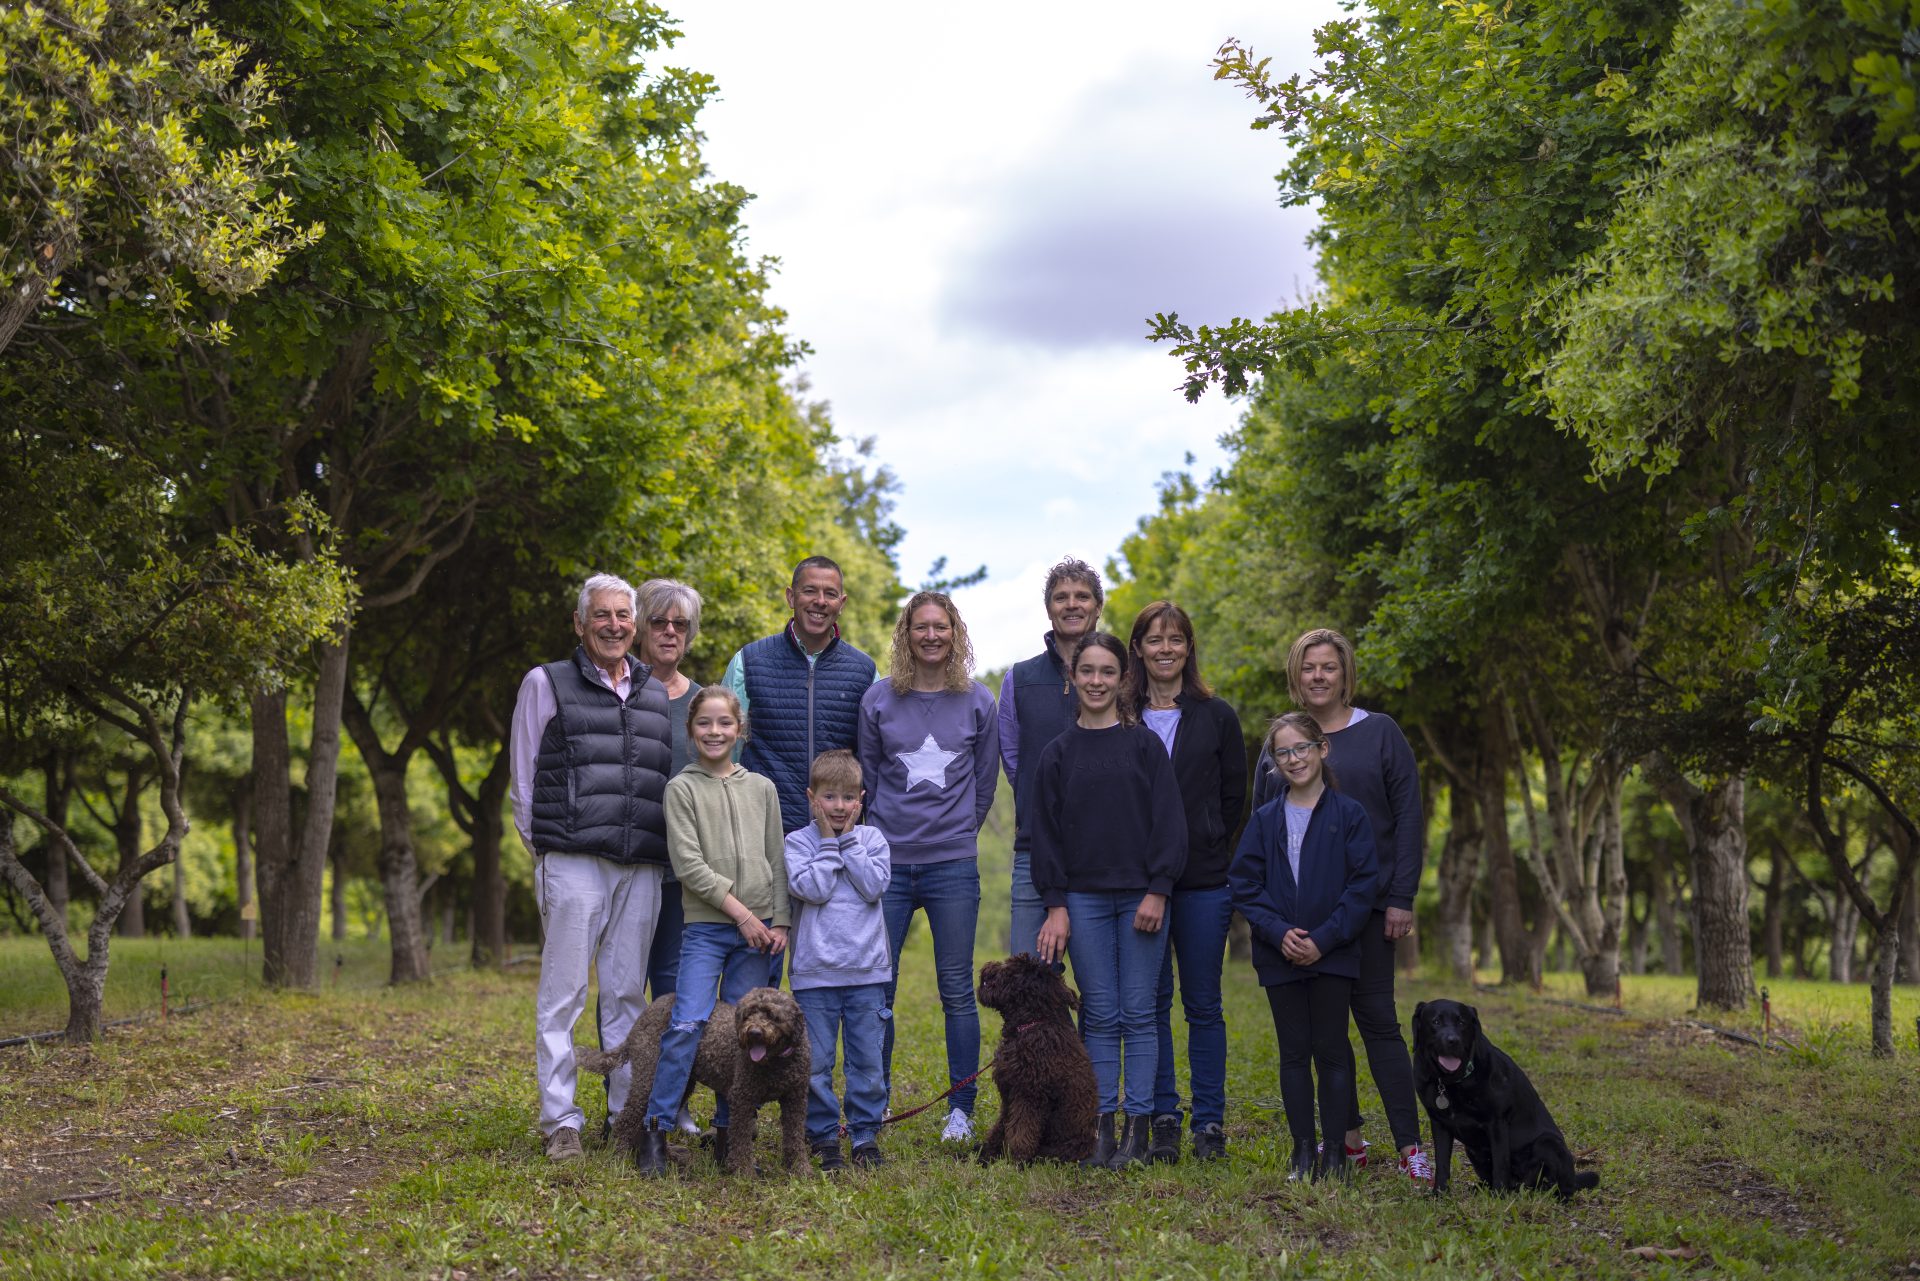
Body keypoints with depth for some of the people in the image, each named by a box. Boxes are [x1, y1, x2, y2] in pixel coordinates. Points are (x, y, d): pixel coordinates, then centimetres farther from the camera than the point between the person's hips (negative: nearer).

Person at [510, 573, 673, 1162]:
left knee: (628, 993, 7)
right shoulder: (546, 684, 8)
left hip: (642, 869, 4)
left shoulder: (659, 695, 18)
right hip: (573, 864, -4)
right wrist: (544, 850, 2)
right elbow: (523, 781, 7)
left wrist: (663, 850, 14)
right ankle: (560, 1120, 2)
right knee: (564, 990, -4)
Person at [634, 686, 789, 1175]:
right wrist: (740, 912, -11)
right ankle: (655, 1130, -6)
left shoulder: (762, 787, 13)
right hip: (705, 925, -3)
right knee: (688, 1023, -15)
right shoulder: (682, 788, 3)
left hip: (758, 928, 3)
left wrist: (779, 922, 3)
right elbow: (688, 864, -6)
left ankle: (727, 1134, 14)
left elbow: (777, 860, 14)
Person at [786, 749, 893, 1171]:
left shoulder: (872, 839, 7)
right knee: (816, 1064, 3)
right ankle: (824, 1137, 15)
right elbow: (812, 889, -13)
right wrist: (830, 843, -9)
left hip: (868, 971, 2)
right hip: (815, 973, -2)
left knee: (868, 1061, 6)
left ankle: (866, 1135, 17)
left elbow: (875, 886, -8)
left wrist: (848, 841, -7)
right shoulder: (798, 842, 1)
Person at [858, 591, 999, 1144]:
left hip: (953, 865, 0)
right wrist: (885, 833, 11)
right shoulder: (878, 701, 4)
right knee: (877, 986, 2)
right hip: (888, 862, 1)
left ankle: (961, 1108, 12)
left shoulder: (978, 702, 4)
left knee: (956, 989, 2)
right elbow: (867, 776, 13)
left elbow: (984, 782, 12)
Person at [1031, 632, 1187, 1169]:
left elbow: (1169, 822, 0)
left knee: (1138, 1014, 0)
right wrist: (1055, 906, -1)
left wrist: (1157, 892, -8)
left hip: (1141, 897, -1)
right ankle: (1103, 1126, 7)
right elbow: (1046, 833, 6)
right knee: (1100, 1016, 2)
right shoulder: (1056, 753, 7)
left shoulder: (1145, 744, 3)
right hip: (1083, 899, 1)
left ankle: (1138, 1128, 5)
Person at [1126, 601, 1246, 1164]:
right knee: (1151, 1003, 4)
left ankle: (1210, 1123, 11)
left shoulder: (1216, 716, 7)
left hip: (1204, 883, 0)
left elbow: (1234, 796, 9)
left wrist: (1204, 849, 3)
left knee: (1204, 1005, 4)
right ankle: (1162, 1121, 12)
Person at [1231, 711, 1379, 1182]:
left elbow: (1362, 886, -5)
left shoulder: (1349, 814, -1)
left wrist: (1323, 939, -13)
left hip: (1333, 954, -2)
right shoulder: (1264, 820, 6)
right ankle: (1303, 1150, 15)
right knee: (1294, 1052, 7)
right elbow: (1244, 886, 2)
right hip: (1280, 957, 2)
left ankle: (1334, 1150, 11)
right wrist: (1279, 933, -12)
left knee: (1331, 1050, 3)